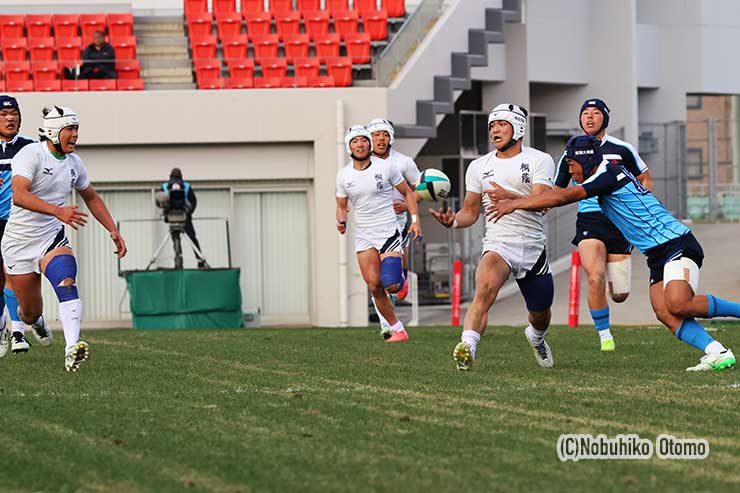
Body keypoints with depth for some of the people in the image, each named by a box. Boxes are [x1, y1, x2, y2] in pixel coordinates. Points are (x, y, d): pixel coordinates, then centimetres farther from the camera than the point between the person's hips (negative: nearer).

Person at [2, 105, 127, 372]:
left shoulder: (73, 163, 4)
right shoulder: (31, 154, -17)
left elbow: (91, 197, 23)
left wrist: (113, 230, 14)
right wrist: (58, 211, -43)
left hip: (52, 238, 4)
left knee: (66, 284, -26)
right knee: (31, 313, 4)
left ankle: (72, 349, -39)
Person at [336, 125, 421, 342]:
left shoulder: (386, 167, -4)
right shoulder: (344, 176, 4)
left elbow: (407, 193, 6)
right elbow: (341, 205, 15)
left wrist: (415, 220, -5)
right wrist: (341, 222, -7)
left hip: (388, 232, -3)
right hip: (363, 237, 3)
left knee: (390, 285, -16)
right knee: (375, 287, -5)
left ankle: (399, 277, 21)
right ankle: (397, 329, 7)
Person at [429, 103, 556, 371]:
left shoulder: (539, 161, -1)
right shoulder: (479, 166, 9)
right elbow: (471, 212, 13)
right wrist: (453, 221, -10)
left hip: (533, 246, 0)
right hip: (498, 245, 0)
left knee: (540, 315, 16)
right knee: (484, 291, -33)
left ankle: (536, 337, 52)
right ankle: (467, 348, -46)